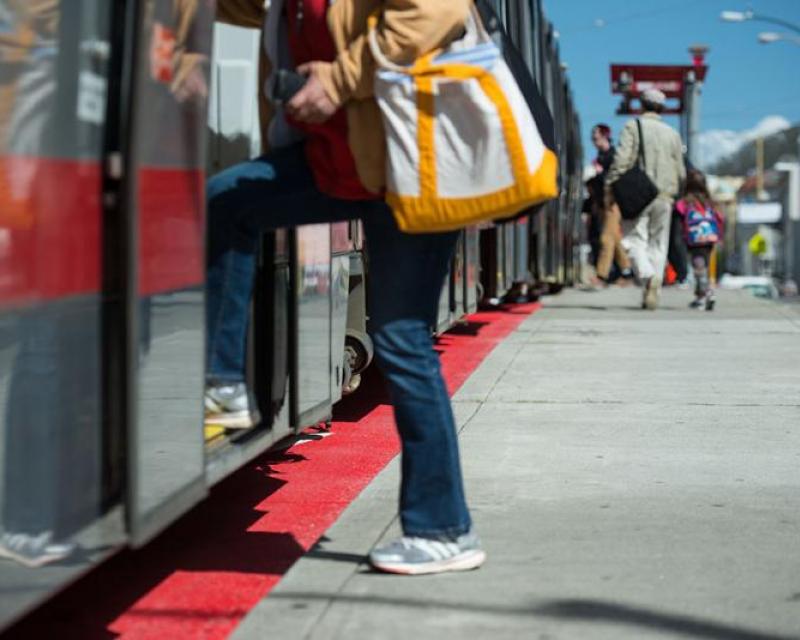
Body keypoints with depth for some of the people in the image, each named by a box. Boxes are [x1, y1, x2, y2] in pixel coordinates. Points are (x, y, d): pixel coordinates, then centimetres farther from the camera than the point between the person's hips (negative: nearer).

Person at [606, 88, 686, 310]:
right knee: (658, 244, 8)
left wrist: (610, 186, -7)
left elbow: (622, 159, -11)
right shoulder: (673, 134, 12)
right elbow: (680, 171, 13)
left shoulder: (633, 127, 0)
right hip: (664, 196, 4)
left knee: (635, 240, -3)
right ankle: (652, 294, 4)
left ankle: (648, 275, -30)